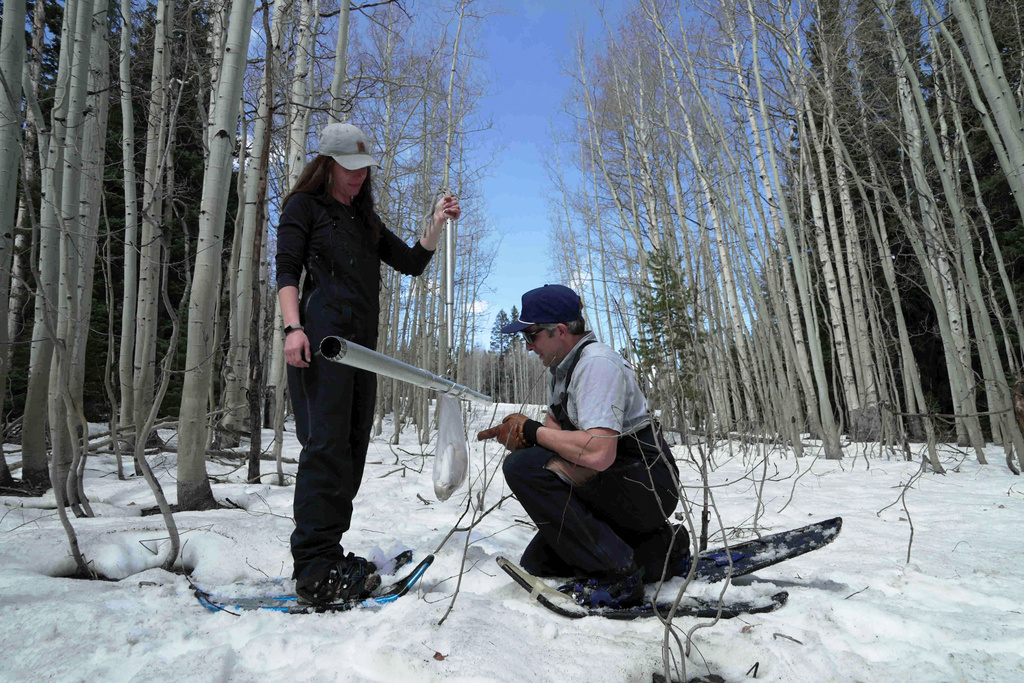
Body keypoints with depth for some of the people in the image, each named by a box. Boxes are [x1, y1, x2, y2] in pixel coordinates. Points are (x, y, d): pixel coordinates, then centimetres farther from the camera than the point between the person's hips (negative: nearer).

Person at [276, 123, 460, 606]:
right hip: (320, 338, -7)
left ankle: (325, 555, 10)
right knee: (326, 444, -15)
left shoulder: (366, 219, 28)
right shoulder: (304, 206, 10)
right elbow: (286, 271, -1)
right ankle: (314, 567, -11)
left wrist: (436, 222, 10)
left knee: (352, 448, 2)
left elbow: (411, 263, 23)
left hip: (362, 343, 7)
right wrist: (293, 327, -16)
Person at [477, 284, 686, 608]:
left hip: (646, 484, -10)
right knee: (536, 566, 12)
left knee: (524, 466, -25)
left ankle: (616, 574, -15)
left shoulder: (596, 363, -21)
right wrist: (513, 433, -5)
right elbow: (554, 427, 16)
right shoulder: (559, 368, 10)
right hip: (613, 484, 10)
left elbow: (598, 454, -33)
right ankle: (656, 546, 14)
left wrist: (531, 430, -20)